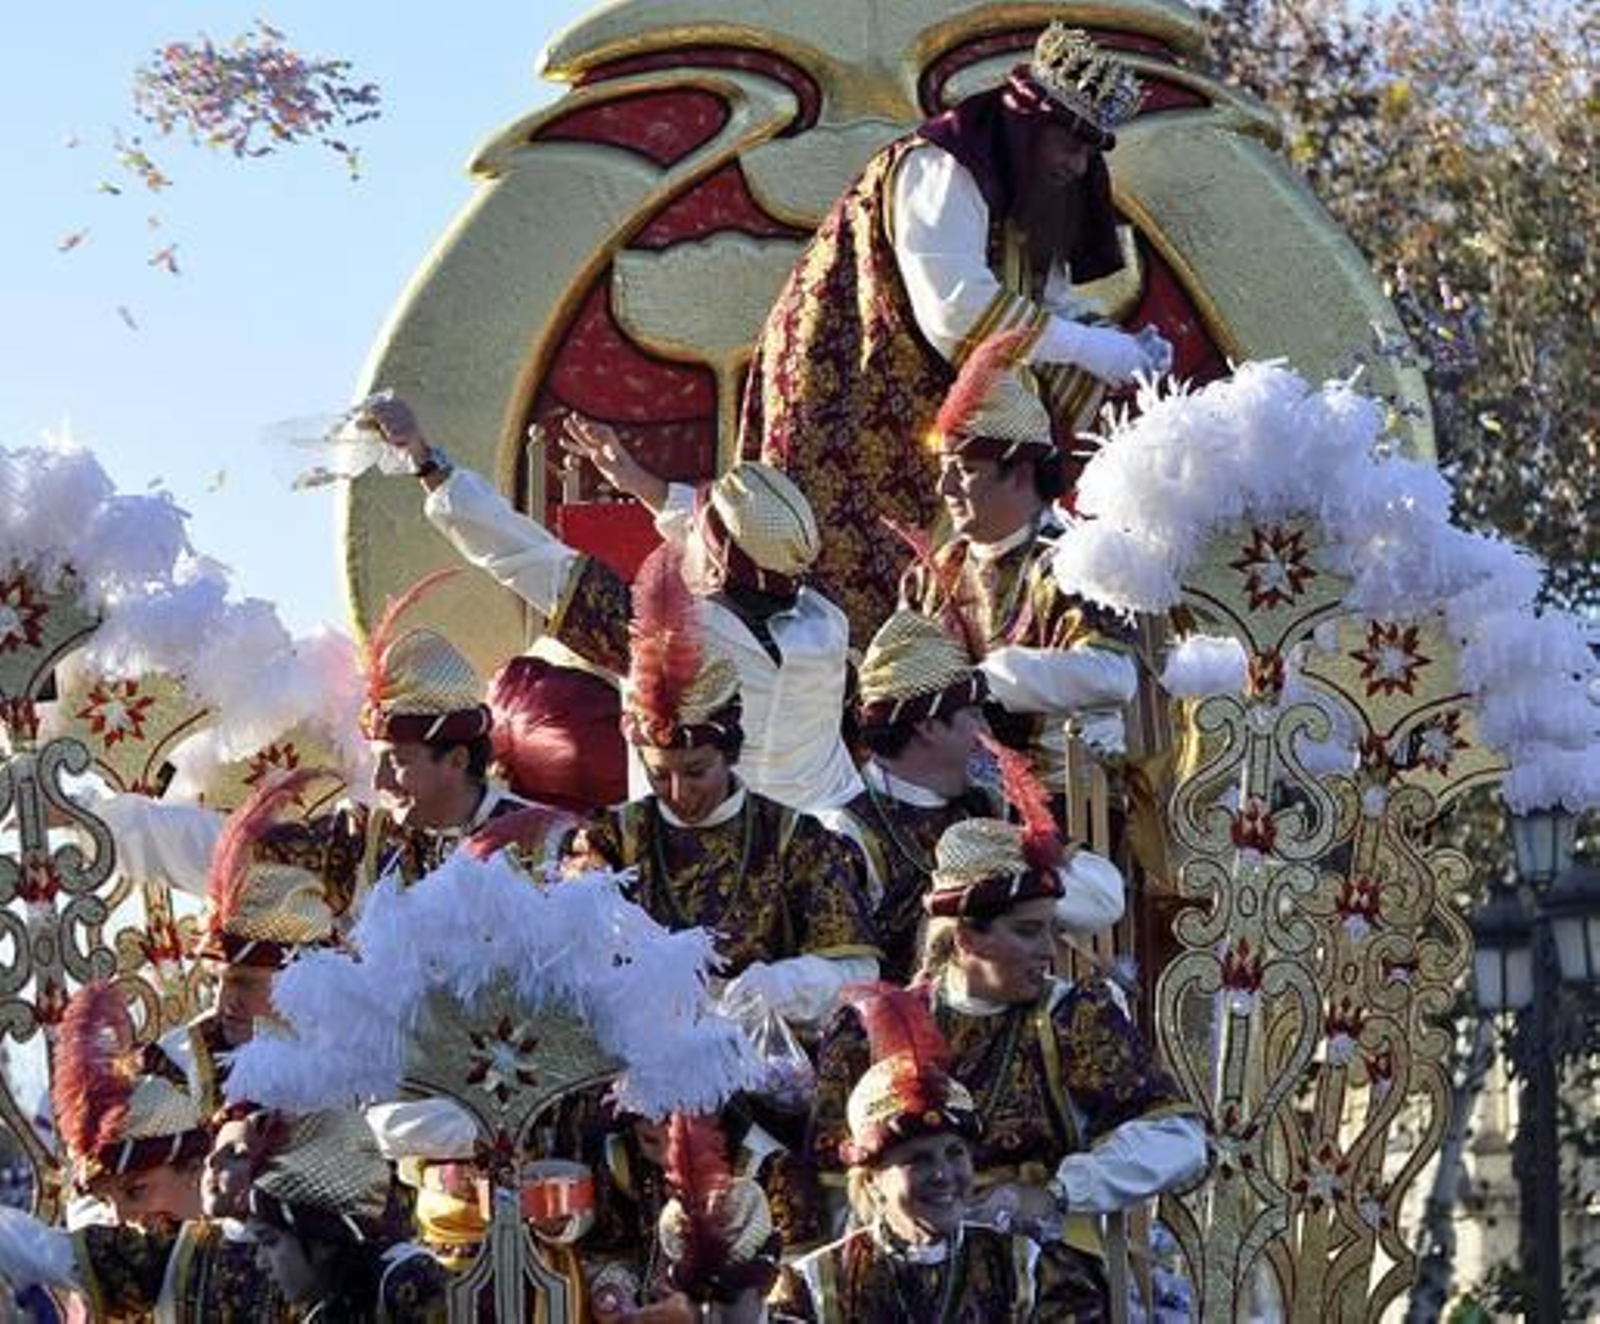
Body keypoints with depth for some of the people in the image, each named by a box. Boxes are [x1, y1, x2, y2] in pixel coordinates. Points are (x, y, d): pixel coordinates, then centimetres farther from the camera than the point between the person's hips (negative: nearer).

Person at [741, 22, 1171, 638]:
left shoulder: (1022, 195, 11)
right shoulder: (940, 170, -19)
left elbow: (1050, 303, 10)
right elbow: (959, 312, -28)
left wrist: (1124, 347, -9)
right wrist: (1088, 347, -24)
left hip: (918, 402, 9)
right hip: (843, 394, -9)